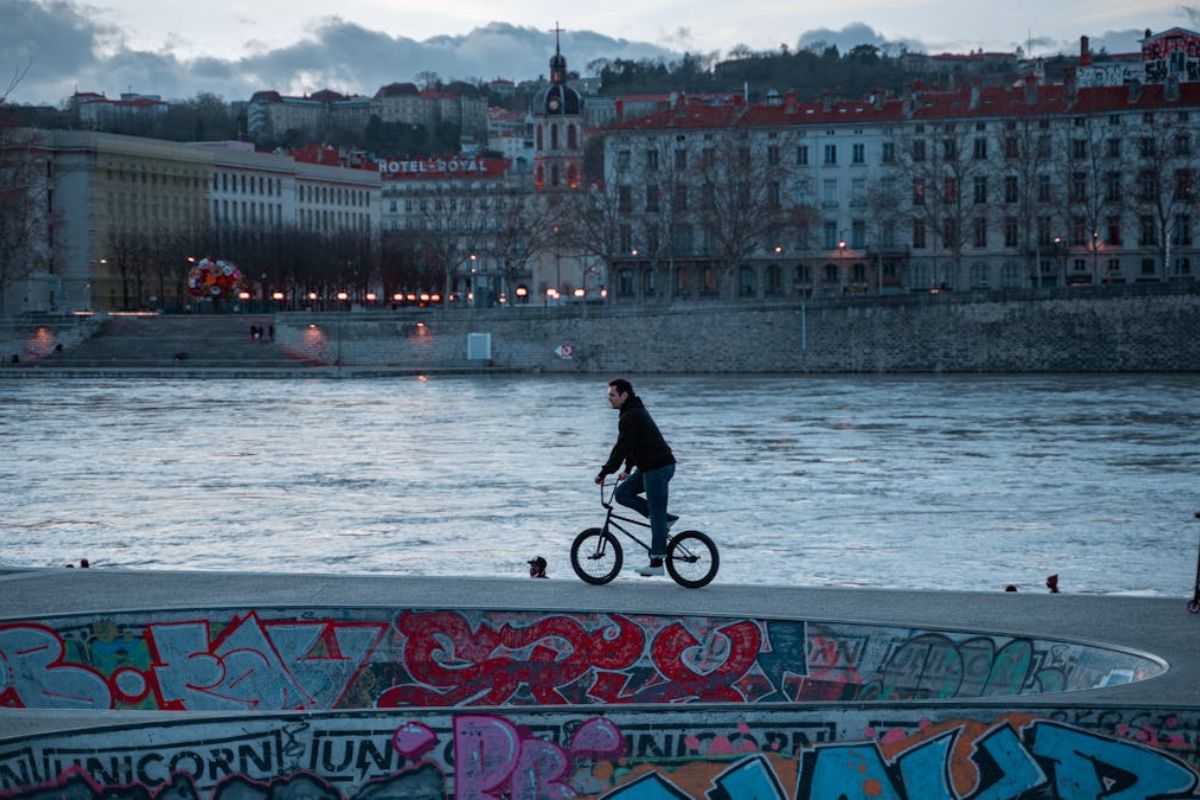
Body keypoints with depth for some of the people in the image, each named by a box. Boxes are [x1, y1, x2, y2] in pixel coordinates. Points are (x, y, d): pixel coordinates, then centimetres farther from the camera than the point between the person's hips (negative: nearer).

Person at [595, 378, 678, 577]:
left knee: (656, 516, -6)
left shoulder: (630, 417, -17)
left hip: (658, 468, -10)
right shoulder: (636, 411, 16)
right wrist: (628, 469, 22)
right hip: (649, 467, 10)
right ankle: (665, 518, 12)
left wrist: (604, 473, -16)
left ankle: (657, 562, -3)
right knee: (622, 493, 11)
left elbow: (621, 447, -20)